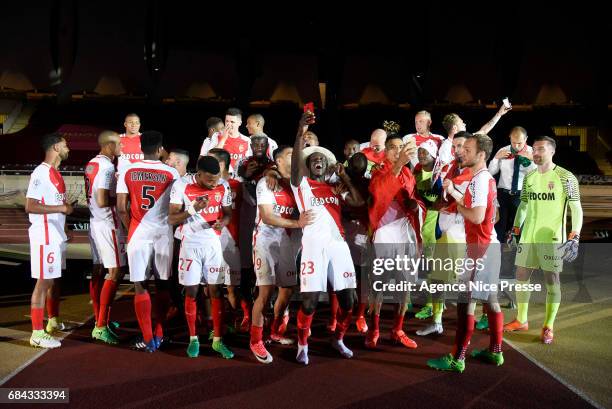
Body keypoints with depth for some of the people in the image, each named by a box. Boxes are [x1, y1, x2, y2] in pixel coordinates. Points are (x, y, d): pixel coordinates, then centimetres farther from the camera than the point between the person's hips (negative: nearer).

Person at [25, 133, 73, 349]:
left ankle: (54, 321, 35)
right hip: (45, 236, -10)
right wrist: (62, 207, -22)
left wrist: (66, 206, 11)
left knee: (55, 279, 20)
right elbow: (30, 206, -25)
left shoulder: (55, 172, 13)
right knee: (44, 281, -7)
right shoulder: (41, 173, -18)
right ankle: (37, 334, -1)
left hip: (57, 234, 10)